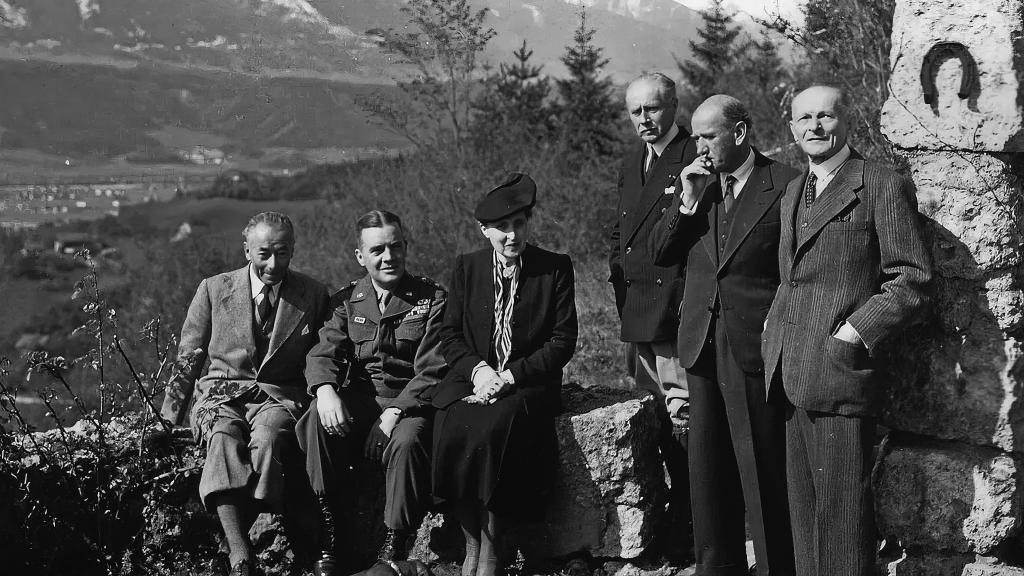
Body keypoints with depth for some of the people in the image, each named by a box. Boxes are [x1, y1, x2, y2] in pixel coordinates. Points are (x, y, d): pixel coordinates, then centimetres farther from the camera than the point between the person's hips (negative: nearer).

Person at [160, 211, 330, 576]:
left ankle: (233, 540, -32)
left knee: (266, 440, -36)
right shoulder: (213, 290, 8)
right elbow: (188, 359, 13)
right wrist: (169, 417, 9)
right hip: (222, 394, 0)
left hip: (279, 396, 0)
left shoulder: (313, 295, 8)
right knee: (223, 441, -34)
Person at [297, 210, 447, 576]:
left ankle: (395, 544, -20)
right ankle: (329, 535, -17)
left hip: (409, 404, -3)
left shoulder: (432, 299, 2)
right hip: (356, 401, 3)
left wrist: (396, 412, -21)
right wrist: (325, 388, -23)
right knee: (316, 423, -29)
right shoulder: (346, 301, 14)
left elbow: (431, 370, -6)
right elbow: (324, 352, 1)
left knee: (407, 441, -36)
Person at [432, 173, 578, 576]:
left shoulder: (556, 269, 4)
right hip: (472, 379, 3)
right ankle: (471, 543, -18)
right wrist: (477, 369, -11)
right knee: (453, 429, -30)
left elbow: (563, 341, -1)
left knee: (493, 428, -33)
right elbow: (450, 335, 10)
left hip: (528, 383, -2)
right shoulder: (466, 267, 11)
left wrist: (509, 376, -12)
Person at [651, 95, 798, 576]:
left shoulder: (785, 186, -7)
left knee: (764, 470, -1)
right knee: (708, 469, 12)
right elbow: (660, 255, 7)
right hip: (703, 346, 6)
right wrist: (688, 201, -6)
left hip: (756, 349, -6)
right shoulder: (695, 183, 10)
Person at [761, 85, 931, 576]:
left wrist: (854, 334, -14)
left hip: (839, 371, -7)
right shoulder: (793, 192, 19)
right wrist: (773, 325, 11)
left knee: (841, 508, -4)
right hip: (789, 373, 7)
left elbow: (910, 280, -8)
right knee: (802, 506, 12)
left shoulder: (883, 187, -4)